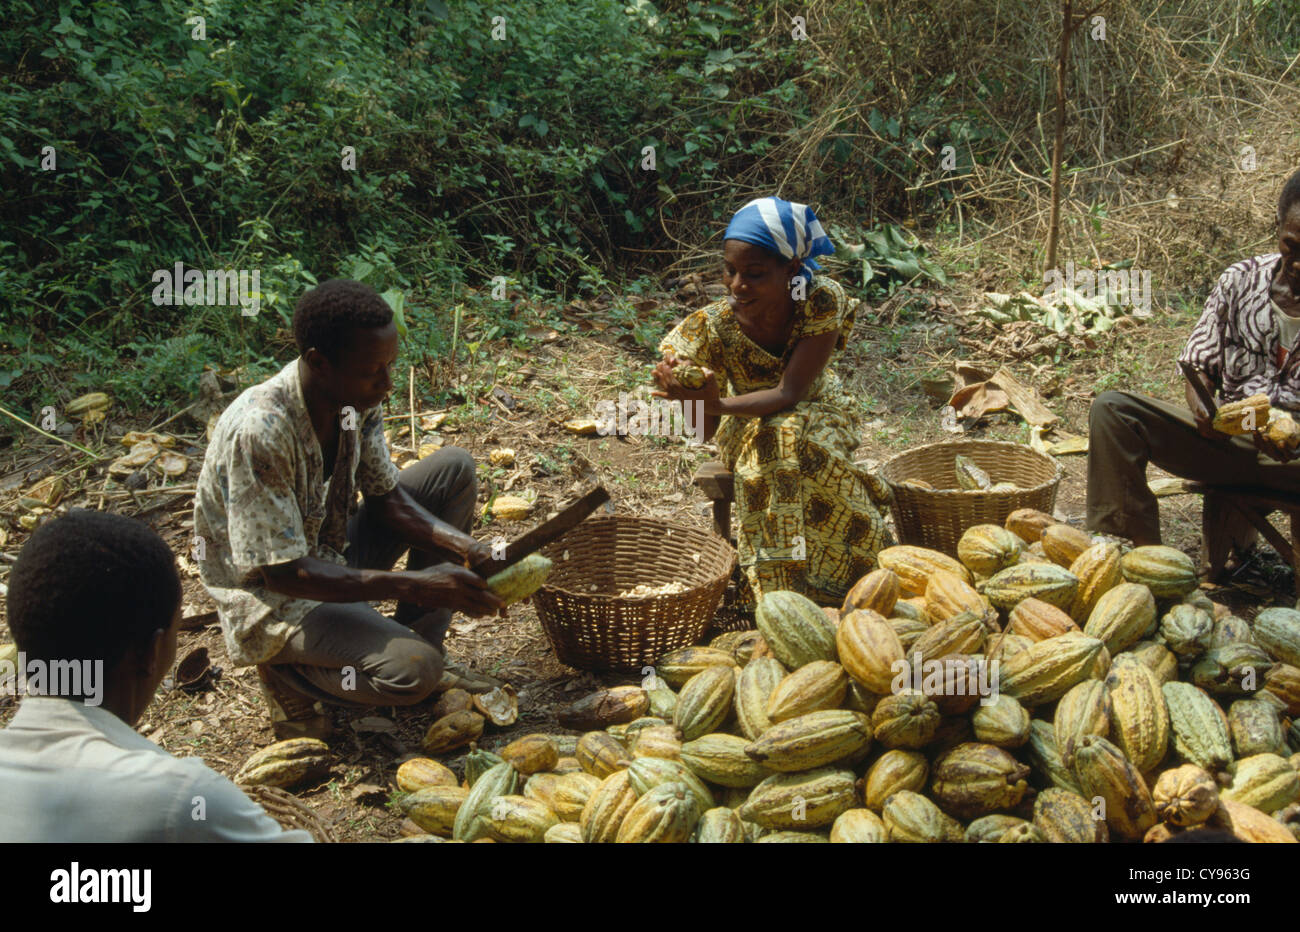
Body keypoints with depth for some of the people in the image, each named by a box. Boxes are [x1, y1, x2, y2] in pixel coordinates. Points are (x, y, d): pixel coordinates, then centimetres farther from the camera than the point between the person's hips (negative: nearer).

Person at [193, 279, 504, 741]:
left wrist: (461, 545, -15)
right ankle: (287, 669, 0)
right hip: (272, 597, -8)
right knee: (411, 671, -29)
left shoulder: (358, 397, -9)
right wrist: (413, 584, -33)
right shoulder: (259, 431, -33)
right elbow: (284, 573, -30)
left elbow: (385, 495, 2)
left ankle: (420, 640, 4)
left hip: (332, 553, 8)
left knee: (454, 468, 0)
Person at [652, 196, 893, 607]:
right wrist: (687, 394, -43)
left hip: (818, 417, 0)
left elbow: (790, 393, -30)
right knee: (768, 449, -34)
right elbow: (705, 431, -20)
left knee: (790, 439, -35)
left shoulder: (823, 301, -25)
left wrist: (718, 404, -47)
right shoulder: (714, 326, -23)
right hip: (750, 430, 1)